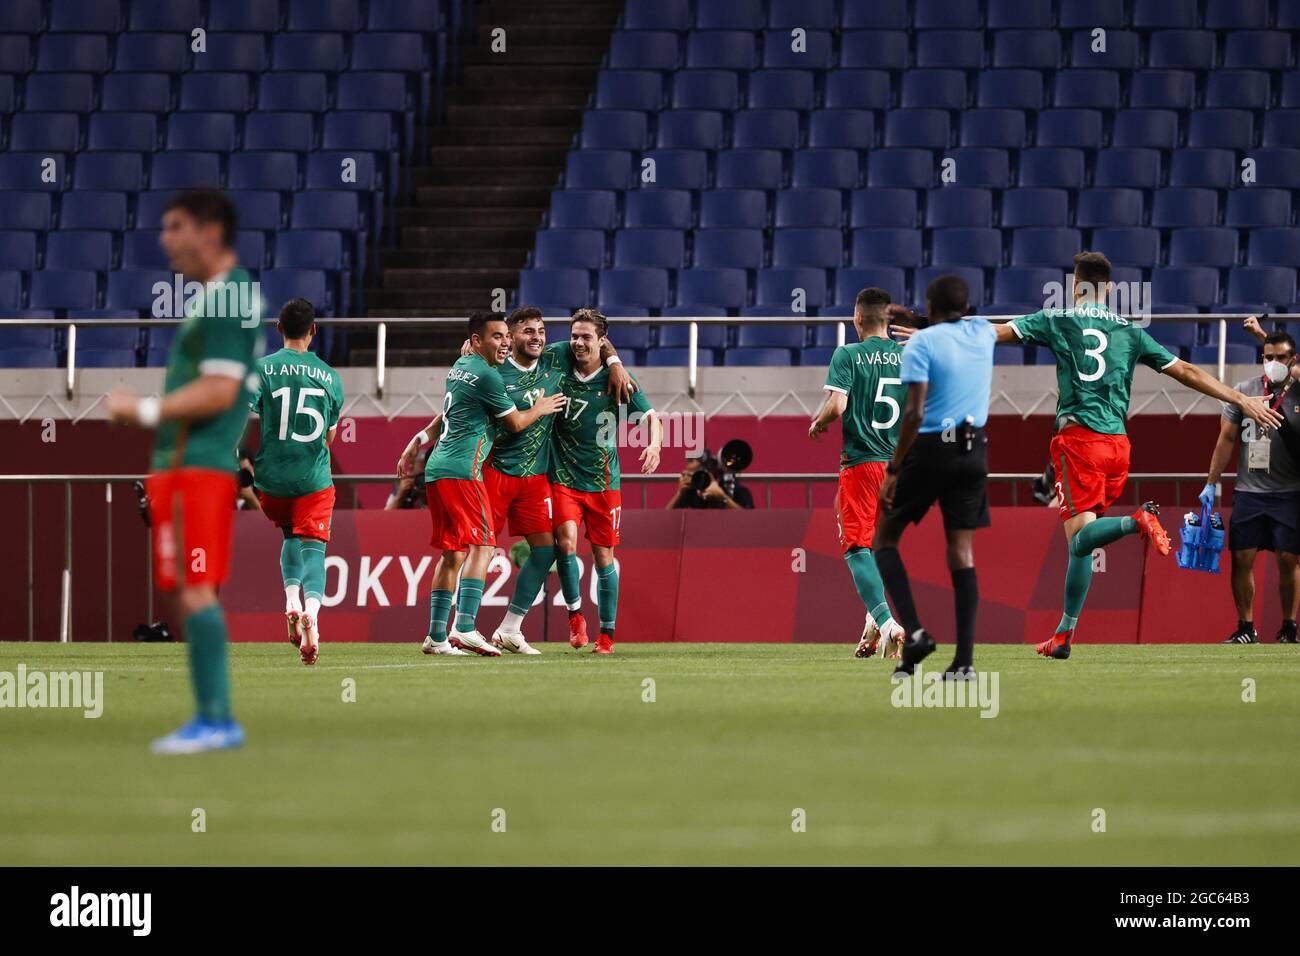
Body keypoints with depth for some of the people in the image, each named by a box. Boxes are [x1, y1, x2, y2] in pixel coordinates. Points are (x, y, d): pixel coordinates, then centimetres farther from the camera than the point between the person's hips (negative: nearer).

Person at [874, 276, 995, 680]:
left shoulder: (921, 342, -8)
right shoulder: (982, 333, 7)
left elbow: (914, 413, -15)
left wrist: (893, 470, -11)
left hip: (929, 450, -4)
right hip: (974, 451, 5)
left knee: (886, 539, 11)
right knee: (962, 553, 4)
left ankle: (914, 632, -8)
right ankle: (964, 660, -5)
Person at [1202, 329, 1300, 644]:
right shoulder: (1244, 391, 4)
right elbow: (1227, 439, 7)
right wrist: (1211, 484, 6)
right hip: (1248, 491, 2)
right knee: (1242, 558, -2)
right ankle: (1245, 628, 6)